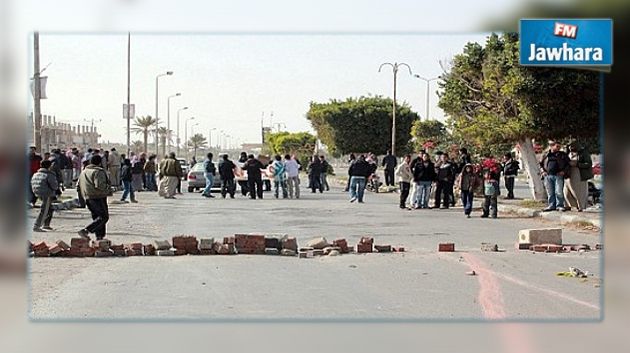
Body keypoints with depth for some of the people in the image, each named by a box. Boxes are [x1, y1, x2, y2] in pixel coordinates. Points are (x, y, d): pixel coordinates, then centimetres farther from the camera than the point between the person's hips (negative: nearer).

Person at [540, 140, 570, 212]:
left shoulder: (562, 154, 8)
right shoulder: (546, 155, 13)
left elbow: (568, 164, 8)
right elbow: (541, 164, 20)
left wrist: (564, 171, -6)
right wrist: (542, 171, 4)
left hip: (558, 176, -2)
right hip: (548, 176, 2)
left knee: (559, 192, -7)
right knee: (550, 192, 5)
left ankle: (560, 206, 1)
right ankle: (551, 205, 13)